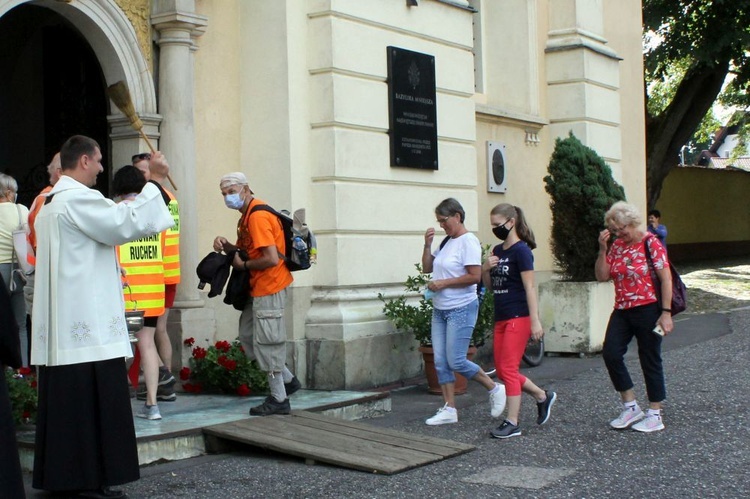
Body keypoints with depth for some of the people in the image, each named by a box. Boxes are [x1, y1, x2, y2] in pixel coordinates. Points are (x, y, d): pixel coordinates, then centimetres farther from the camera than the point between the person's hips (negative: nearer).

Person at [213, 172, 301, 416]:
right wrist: (226, 246, 0)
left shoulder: (258, 216, -19)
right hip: (259, 287, 11)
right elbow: (245, 250, 20)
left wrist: (244, 265, -11)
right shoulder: (247, 215, 14)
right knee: (247, 335, 15)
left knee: (266, 342, -4)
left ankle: (279, 399, 6)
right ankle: (288, 380, 23)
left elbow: (271, 259, -25)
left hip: (269, 286, -11)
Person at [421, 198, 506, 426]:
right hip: (440, 310, 9)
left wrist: (443, 283, -16)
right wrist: (427, 244, 2)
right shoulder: (446, 242, 12)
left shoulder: (468, 241, -13)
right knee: (440, 362, 5)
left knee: (456, 361, -9)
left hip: (461, 309, -9)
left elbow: (474, 276, -21)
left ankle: (495, 389, 11)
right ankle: (449, 409, 11)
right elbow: (427, 268, 16)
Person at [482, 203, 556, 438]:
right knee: (502, 370, 10)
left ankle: (512, 422, -1)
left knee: (508, 369, -8)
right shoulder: (497, 251, 13)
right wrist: (485, 270, -2)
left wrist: (535, 321, -20)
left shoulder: (521, 250, -11)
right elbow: (490, 286, 19)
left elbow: (529, 288, -15)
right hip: (501, 319, 9)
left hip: (518, 318, -9)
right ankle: (543, 396, 26)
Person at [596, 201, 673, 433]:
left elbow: (666, 278, -11)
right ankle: (630, 407, 7)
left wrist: (666, 312, -16)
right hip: (622, 311, 6)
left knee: (650, 360, 3)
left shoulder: (651, 243, -9)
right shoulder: (617, 245, 9)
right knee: (610, 353, -8)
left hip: (648, 309, -6)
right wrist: (603, 249, -5)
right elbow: (602, 276, 6)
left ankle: (655, 415, 14)